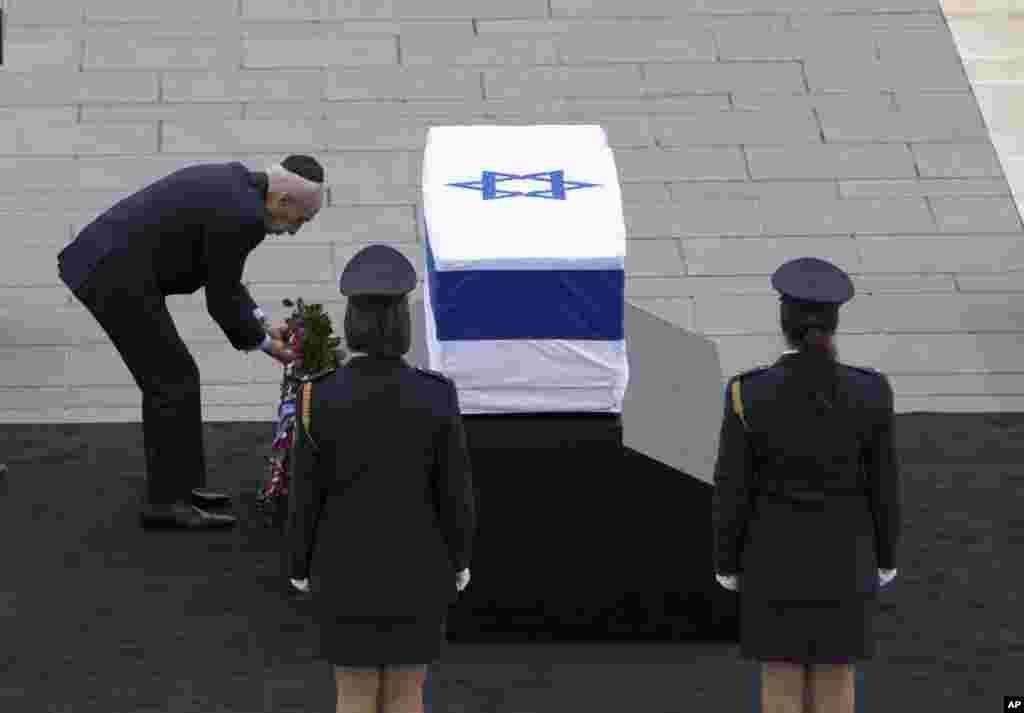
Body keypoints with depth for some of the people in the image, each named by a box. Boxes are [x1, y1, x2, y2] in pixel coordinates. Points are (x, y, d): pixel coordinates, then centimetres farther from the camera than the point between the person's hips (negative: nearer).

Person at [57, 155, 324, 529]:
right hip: (118, 278, -10)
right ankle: (167, 501, -2)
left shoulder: (232, 182, 14)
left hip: (102, 264, 10)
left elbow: (221, 279, 22)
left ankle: (178, 483, 24)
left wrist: (262, 324, 17)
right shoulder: (241, 215, -17)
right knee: (175, 382, -5)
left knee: (168, 379, 17)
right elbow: (221, 300, -10)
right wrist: (264, 344, 4)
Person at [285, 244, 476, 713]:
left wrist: (298, 563, 8)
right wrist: (460, 557, 10)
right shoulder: (437, 397, -16)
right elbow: (455, 491, -8)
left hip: (348, 569, 0)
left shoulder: (317, 399, -16)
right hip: (417, 568, 0)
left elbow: (305, 497, -9)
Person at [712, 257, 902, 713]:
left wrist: (726, 562, 4)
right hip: (843, 554, 1)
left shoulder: (749, 394, -17)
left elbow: (732, 488, -10)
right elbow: (882, 483, -5)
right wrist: (885, 556, 9)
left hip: (775, 552, -1)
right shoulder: (870, 393, -15)